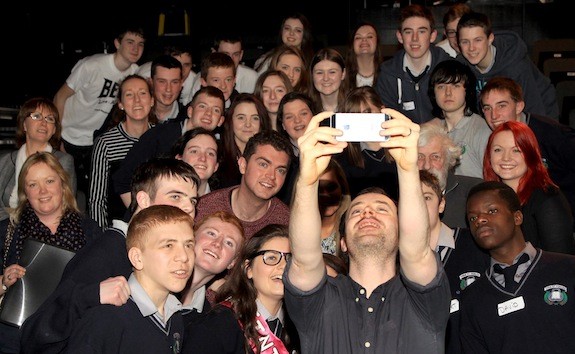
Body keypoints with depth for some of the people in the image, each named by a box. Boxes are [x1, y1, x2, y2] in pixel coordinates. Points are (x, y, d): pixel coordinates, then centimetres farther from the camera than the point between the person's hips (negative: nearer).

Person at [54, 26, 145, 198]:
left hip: (96, 143, 4)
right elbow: (60, 97, -11)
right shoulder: (91, 66, -20)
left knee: (91, 191, 1)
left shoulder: (136, 72, -6)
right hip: (68, 137, -4)